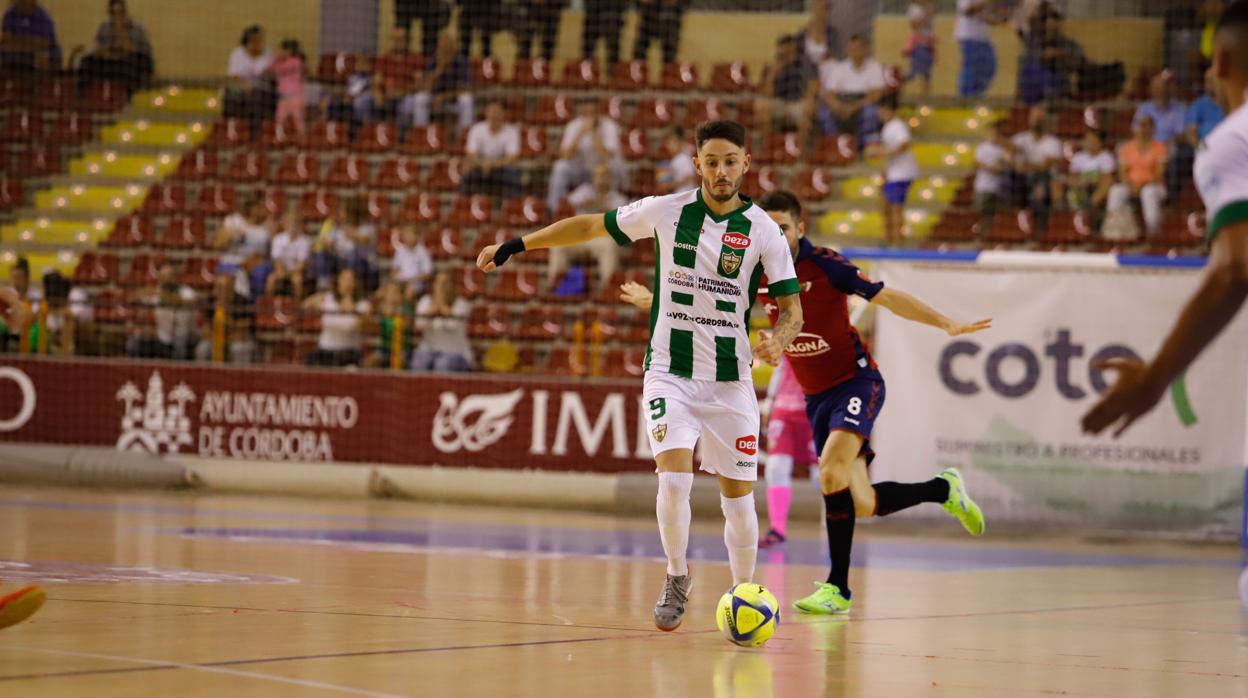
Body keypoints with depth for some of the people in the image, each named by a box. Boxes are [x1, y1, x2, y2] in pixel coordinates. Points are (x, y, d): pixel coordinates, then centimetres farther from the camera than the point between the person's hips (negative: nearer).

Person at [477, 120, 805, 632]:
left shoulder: (763, 231, -4)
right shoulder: (666, 211, -2)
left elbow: (791, 307, -1)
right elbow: (592, 225, 9)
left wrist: (778, 340, -24)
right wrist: (515, 245, 10)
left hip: (731, 381, 0)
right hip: (670, 373, 0)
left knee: (738, 498, 2)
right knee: (674, 477, -19)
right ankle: (677, 579, 3)